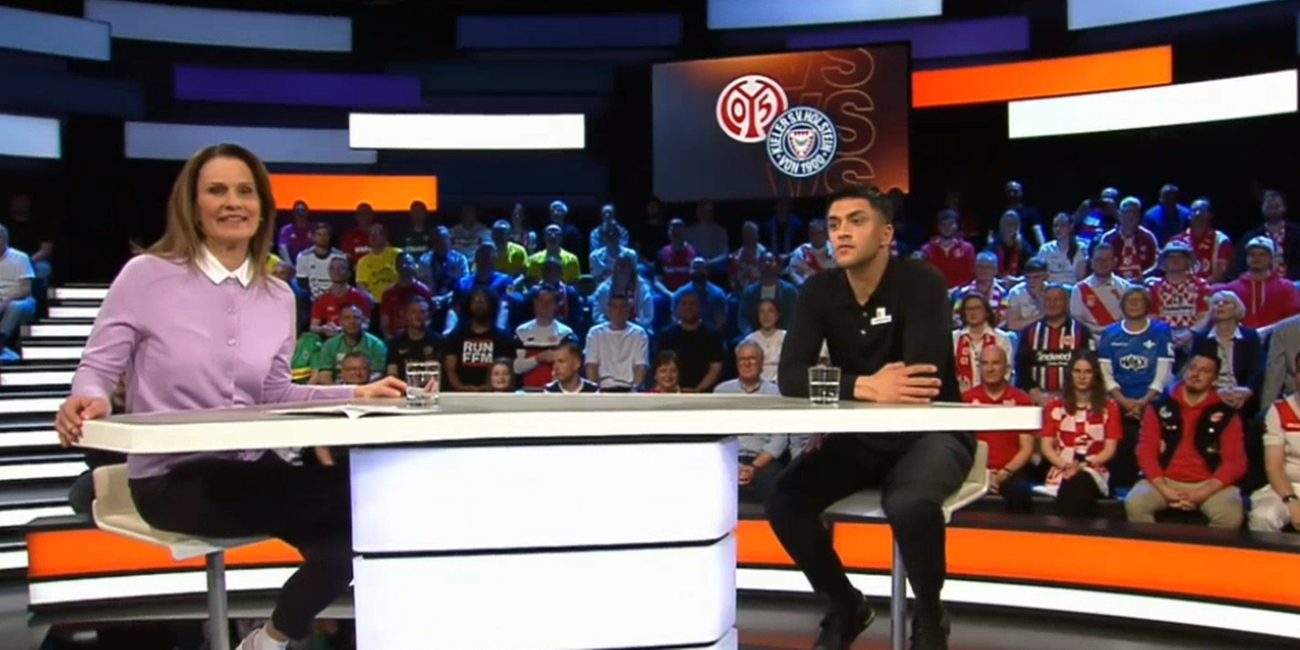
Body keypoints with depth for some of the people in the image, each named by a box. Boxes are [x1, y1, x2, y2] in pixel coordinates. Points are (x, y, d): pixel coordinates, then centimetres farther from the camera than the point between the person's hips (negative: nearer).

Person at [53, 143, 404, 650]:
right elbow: (98, 365, -4)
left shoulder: (278, 297, 8)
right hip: (171, 477, -6)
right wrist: (89, 399, -27)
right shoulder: (147, 273, -6)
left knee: (348, 531, -15)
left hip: (251, 469, 6)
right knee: (346, 497, -22)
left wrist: (355, 393, -2)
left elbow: (275, 395, 10)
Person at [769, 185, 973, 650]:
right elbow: (791, 377, -16)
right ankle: (845, 607, 10)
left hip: (930, 433, -4)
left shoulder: (921, 283, -15)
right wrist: (866, 387, -32)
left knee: (910, 504, -36)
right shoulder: (819, 291, -3)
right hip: (860, 437, 5)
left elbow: (922, 378, -28)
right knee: (784, 501, -18)